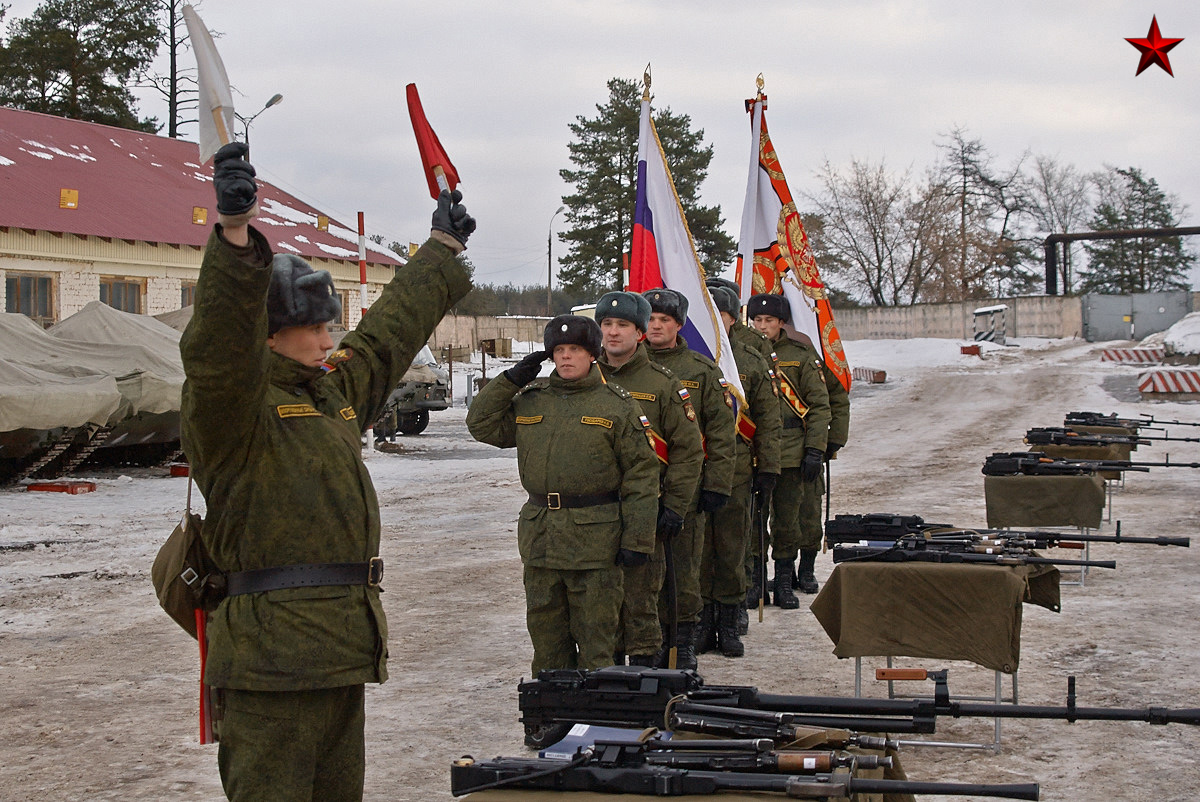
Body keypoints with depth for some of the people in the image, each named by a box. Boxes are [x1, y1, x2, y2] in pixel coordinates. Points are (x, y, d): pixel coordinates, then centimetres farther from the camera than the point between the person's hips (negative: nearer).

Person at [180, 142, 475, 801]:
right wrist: (234, 229, -42)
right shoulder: (229, 402, -9)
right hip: (271, 653, -9)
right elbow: (217, 343, -30)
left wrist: (442, 248, 43)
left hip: (343, 647, 9)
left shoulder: (335, 389, 18)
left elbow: (391, 328, 31)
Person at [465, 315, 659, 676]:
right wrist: (511, 380, 4)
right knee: (546, 633, 12)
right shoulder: (530, 400, 11)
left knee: (595, 639, 0)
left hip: (595, 539, -4)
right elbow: (481, 424, 14)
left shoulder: (618, 405, 0)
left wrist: (637, 539, -9)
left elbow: (641, 475, -3)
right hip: (539, 536, 4)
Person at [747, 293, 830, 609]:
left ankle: (784, 582, 12)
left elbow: (819, 405, 2)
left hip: (790, 452, -1)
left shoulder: (801, 355, 2)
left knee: (787, 519, 2)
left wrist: (815, 449, -6)